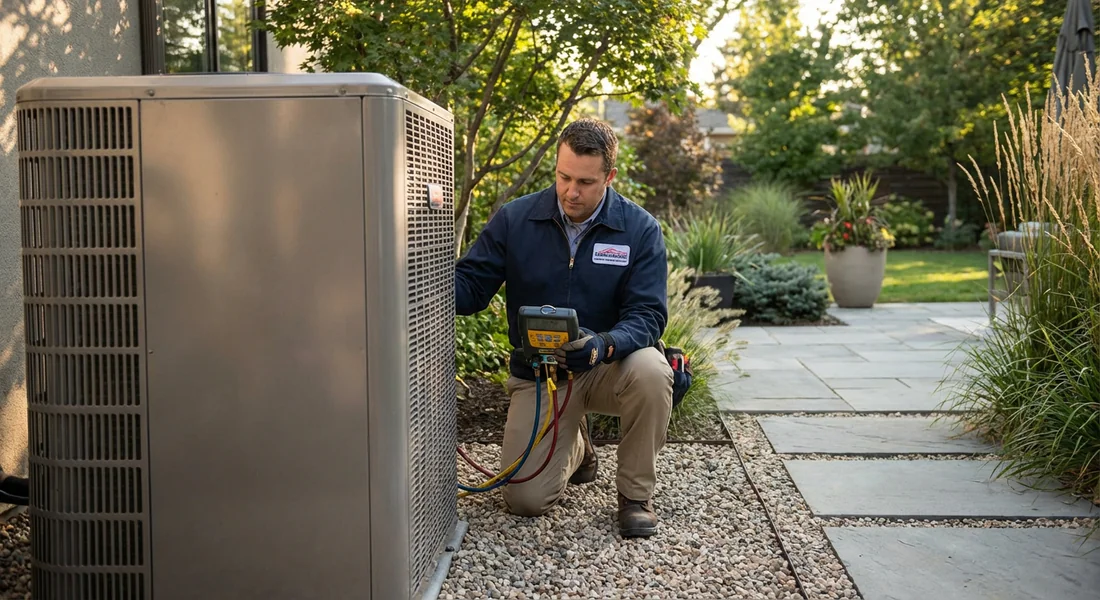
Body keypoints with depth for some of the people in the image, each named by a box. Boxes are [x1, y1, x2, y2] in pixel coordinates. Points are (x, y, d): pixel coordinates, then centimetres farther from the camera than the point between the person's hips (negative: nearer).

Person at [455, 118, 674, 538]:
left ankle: (636, 494, -10)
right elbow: (469, 286, -7)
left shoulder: (641, 229, -11)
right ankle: (575, 447, 28)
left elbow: (647, 315, -16)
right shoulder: (514, 220, -7)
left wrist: (604, 345, -37)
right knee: (525, 499, -10)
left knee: (650, 372, -37)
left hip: (609, 367, -1)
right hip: (537, 373, 1)